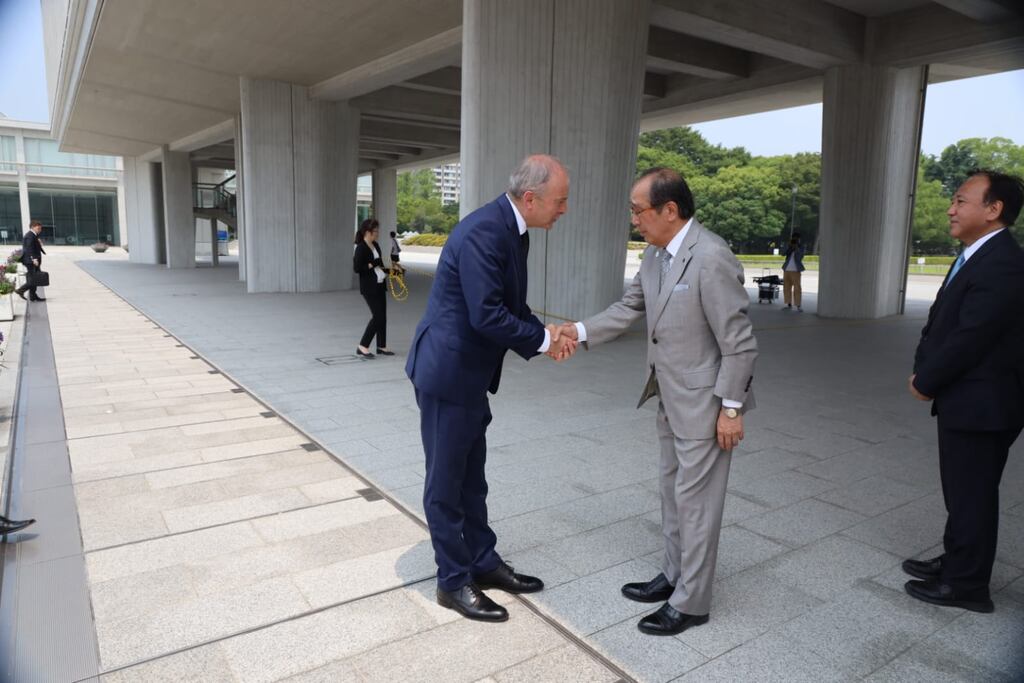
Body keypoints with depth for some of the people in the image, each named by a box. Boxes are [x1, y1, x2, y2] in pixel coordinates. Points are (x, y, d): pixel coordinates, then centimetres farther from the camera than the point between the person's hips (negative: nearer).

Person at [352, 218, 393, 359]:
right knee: (377, 316, -10)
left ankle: (381, 346, 21)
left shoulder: (376, 245, 11)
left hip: (380, 285, 9)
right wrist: (372, 264, -19)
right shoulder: (361, 248, -14)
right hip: (369, 287, -9)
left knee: (382, 316, 11)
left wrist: (390, 271, 7)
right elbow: (356, 268, -20)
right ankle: (362, 347, -1)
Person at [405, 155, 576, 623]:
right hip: (448, 373, -9)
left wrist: (545, 335, -2)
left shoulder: (514, 232, 7)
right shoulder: (482, 232, -24)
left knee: (471, 476, 20)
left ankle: (483, 562, 35)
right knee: (446, 481, 6)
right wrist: (542, 339, -14)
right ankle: (453, 581, 21)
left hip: (470, 374, 9)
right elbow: (487, 316, -28)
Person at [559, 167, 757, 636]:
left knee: (695, 499, 4)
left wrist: (731, 407, -18)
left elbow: (739, 342, -21)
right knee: (673, 488, 20)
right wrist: (580, 331, -2)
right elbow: (630, 307, 11)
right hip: (671, 398, 9)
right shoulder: (655, 254, 2)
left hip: (705, 403, -9)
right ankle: (674, 575, 38)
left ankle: (690, 602, 21)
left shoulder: (711, 258, -24)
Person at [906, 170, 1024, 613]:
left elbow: (969, 338, -23)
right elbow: (940, 320, 12)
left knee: (972, 495, 4)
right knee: (962, 491, 21)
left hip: (980, 403, -9)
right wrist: (923, 370, -1)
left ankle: (966, 585, 19)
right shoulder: (976, 256, 10)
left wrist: (925, 382, -11)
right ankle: (956, 563, 36)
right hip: (964, 399, 9)